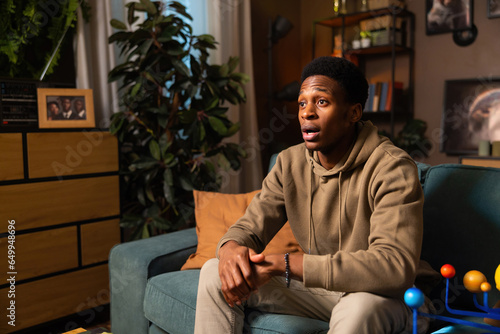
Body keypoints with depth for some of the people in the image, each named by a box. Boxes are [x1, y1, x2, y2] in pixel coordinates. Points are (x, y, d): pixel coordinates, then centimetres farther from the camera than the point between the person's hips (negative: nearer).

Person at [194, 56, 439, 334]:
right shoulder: (289, 163, -2)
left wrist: (284, 265, -37)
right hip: (320, 288, 5)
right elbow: (250, 227, 0)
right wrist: (231, 249, -27)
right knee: (214, 272, -6)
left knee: (359, 307, -41)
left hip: (386, 294, -5)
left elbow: (396, 265, -32)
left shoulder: (392, 168, -22)